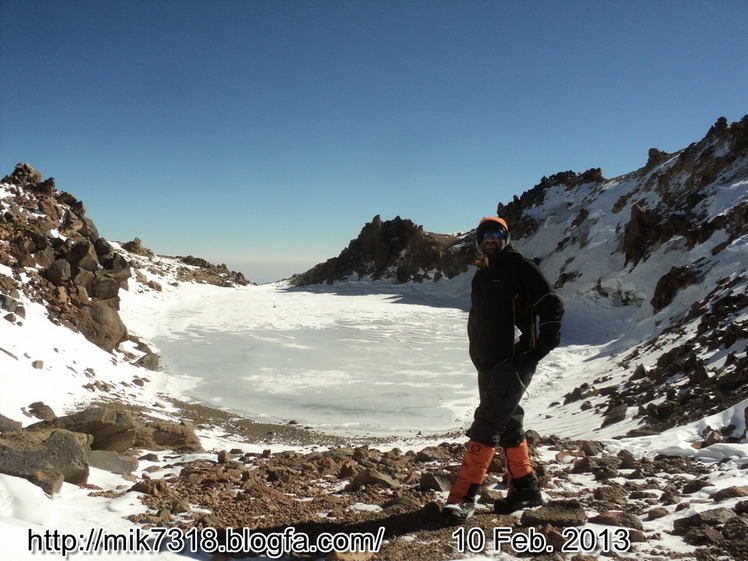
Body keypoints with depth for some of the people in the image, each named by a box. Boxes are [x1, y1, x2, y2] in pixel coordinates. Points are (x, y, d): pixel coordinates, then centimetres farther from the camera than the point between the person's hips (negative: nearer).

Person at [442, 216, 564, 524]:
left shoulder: (519, 265, -5)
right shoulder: (481, 275, 19)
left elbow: (550, 304, -9)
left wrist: (546, 341, -17)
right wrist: (478, 355, 16)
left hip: (515, 361, -8)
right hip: (489, 363, 8)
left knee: (487, 424, -12)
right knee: (508, 425, 13)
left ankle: (462, 496, -11)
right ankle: (525, 489, 24)